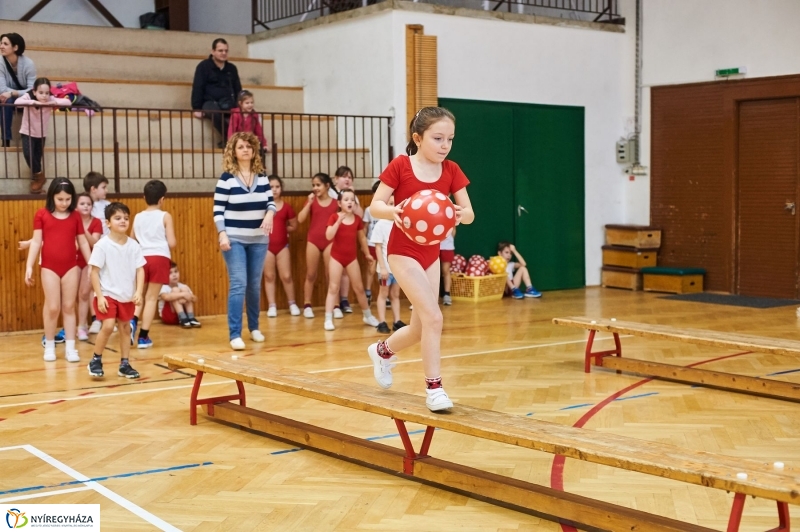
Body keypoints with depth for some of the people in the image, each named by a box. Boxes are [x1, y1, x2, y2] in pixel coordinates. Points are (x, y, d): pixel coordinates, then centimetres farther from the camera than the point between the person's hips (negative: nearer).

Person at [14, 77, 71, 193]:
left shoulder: (51, 99, -16)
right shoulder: (28, 97, -22)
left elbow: (68, 102, -24)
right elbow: (17, 102, -41)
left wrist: (53, 103, -35)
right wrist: (34, 102, -44)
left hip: (41, 135, 2)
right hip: (27, 133, -2)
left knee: (37, 159, 7)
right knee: (28, 154, -21)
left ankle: (37, 177, 29)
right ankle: (39, 175, 0)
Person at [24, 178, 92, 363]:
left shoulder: (75, 216, 3)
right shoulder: (42, 214, -1)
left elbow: (83, 243, 8)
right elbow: (36, 242, -1)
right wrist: (29, 266, -7)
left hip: (71, 267, 2)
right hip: (49, 267, -1)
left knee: (69, 307, 5)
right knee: (52, 307, 1)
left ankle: (70, 348, 9)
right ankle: (49, 346, 16)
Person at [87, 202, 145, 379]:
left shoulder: (133, 245, -1)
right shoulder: (102, 245, -11)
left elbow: (140, 270, 1)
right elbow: (94, 272, -10)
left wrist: (138, 292, -10)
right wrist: (99, 296, -14)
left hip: (127, 296, 5)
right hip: (107, 294, -4)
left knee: (125, 327, 10)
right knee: (108, 326, -16)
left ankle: (124, 364, 20)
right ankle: (96, 360, 2)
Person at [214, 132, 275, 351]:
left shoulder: (262, 177, 6)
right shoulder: (226, 178, -5)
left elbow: (271, 202, 9)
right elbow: (218, 209, -6)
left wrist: (270, 214, -13)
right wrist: (222, 234, -16)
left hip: (259, 240, 4)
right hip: (235, 239, -4)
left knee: (255, 285, 12)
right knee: (238, 285, -11)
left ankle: (254, 328, 27)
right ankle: (235, 334, -9)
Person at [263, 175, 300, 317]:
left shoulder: (286, 207, 1)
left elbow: (293, 226, 11)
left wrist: (281, 230, 2)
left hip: (282, 245, 1)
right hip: (266, 245, -1)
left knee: (286, 276, 3)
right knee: (269, 276, 5)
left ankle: (292, 304, 16)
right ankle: (272, 306, 10)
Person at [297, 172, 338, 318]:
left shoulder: (335, 202, 1)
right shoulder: (311, 201, 3)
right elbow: (300, 219, -8)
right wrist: (309, 203, -15)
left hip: (330, 241, -1)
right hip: (313, 240, 1)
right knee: (311, 275, 6)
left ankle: (335, 306, 6)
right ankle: (307, 305, 13)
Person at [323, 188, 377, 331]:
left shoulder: (357, 219, 1)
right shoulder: (334, 217, -8)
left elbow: (362, 238, 14)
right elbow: (328, 236, -20)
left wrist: (367, 253, 19)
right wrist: (338, 221, -27)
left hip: (352, 257, 3)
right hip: (336, 257, -3)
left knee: (359, 287, 11)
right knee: (333, 288, -5)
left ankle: (368, 316, 25)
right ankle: (328, 319, -2)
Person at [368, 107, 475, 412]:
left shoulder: (451, 171, -1)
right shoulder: (400, 166, -12)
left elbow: (469, 214, -3)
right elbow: (374, 206, -11)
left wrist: (461, 213, -26)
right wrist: (392, 211, -32)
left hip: (431, 252, 6)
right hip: (403, 251, -6)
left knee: (420, 328, 12)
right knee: (433, 317, -17)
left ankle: (383, 351, 42)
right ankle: (434, 387, -5)